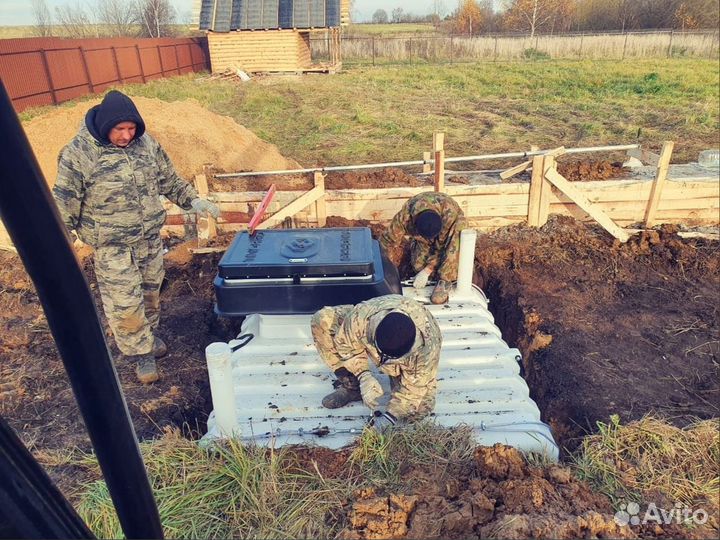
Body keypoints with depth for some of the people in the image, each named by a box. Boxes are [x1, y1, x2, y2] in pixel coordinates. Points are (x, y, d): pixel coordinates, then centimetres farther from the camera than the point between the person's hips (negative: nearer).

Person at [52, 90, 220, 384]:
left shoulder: (146, 143, -2)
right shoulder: (79, 153, -16)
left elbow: (168, 178, 12)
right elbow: (64, 204, -11)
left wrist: (193, 200, 2)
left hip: (151, 238, 5)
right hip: (112, 248, -5)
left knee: (151, 291, 20)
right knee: (124, 304, 2)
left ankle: (149, 335, 45)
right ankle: (141, 353, 23)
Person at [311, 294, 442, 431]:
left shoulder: (428, 343, -42)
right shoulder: (360, 317, -41)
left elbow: (415, 386, -27)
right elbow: (346, 343, -19)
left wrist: (390, 415, -34)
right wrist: (363, 375, -31)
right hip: (370, 342, 2)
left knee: (418, 411, -23)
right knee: (322, 320, -22)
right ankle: (351, 387, -6)